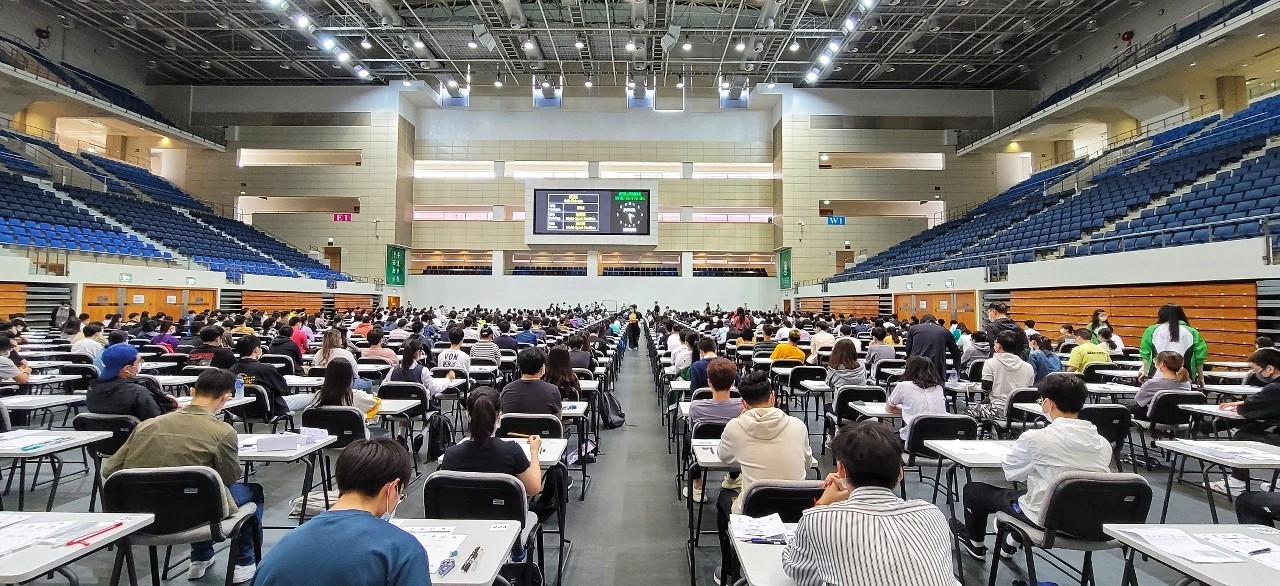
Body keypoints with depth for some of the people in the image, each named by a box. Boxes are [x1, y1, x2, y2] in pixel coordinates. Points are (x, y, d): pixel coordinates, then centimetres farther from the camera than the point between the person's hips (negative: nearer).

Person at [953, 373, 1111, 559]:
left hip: (1046, 518, -6)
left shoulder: (1036, 438, -22)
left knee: (972, 489, 14)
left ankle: (975, 544, 40)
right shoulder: (1103, 443, -7)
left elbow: (1010, 472, -6)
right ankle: (1011, 544, 51)